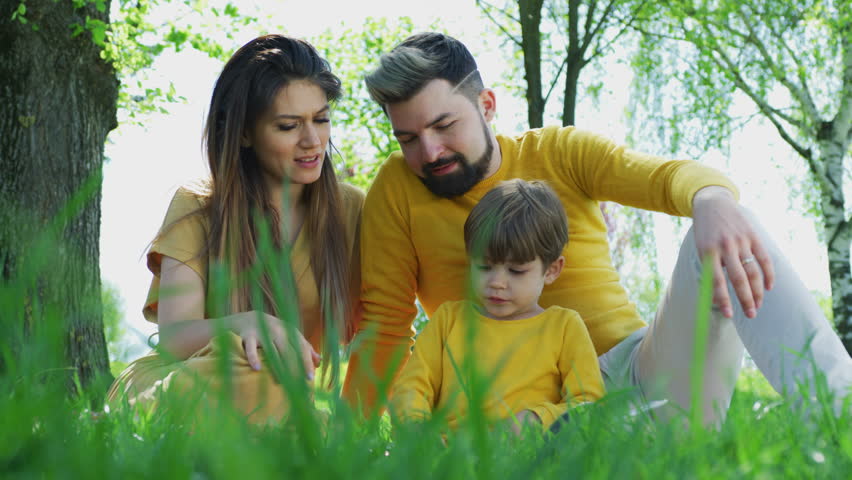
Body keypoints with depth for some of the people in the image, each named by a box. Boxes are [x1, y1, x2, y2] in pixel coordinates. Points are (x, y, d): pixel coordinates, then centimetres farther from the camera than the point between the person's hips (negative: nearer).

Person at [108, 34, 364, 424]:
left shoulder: (351, 211, 4)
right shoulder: (196, 210, -1)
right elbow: (172, 337, -13)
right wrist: (246, 324, -35)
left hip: (297, 399, 1)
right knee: (252, 362, -35)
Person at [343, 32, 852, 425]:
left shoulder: (560, 153, 4)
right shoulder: (398, 188, 3)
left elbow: (670, 176, -11)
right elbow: (386, 325, 1)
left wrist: (712, 199, -36)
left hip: (640, 371, 1)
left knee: (723, 238, -23)